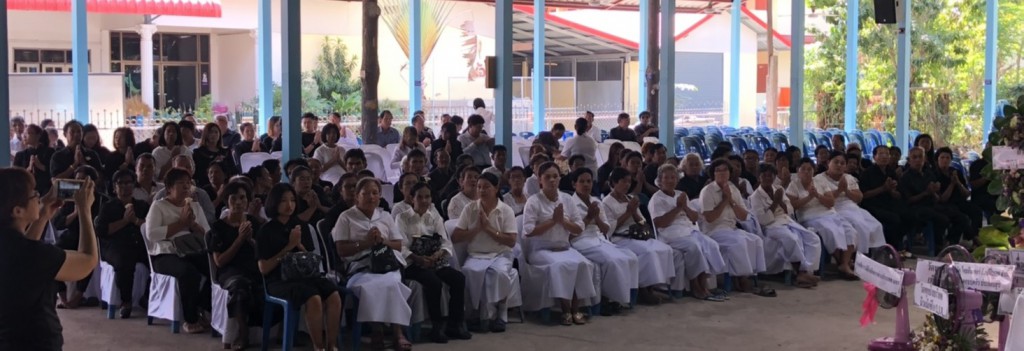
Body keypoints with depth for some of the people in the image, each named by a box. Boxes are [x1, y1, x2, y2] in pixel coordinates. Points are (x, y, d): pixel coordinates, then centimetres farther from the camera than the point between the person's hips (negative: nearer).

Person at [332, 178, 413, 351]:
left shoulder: (386, 216, 21)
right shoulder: (346, 217, 10)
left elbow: (398, 245, 17)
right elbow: (342, 250, 2)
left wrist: (383, 241, -3)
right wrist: (365, 243, -9)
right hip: (360, 268, -2)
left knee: (390, 284, -34)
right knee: (372, 286, -38)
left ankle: (397, 332, -30)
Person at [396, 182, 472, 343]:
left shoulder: (435, 217, 15)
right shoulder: (402, 217, 3)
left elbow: (445, 242, 4)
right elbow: (401, 247, -8)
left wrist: (439, 253, -19)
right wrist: (418, 258, -24)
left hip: (435, 261, 5)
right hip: (413, 263, -4)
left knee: (459, 279, -22)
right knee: (434, 282, -34)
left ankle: (454, 324, -10)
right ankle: (437, 326, -18)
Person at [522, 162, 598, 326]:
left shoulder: (567, 199, 9)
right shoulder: (534, 201, -4)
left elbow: (579, 229, 8)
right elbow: (528, 232, -14)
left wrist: (562, 221, -10)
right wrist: (552, 221, -14)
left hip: (564, 247, 4)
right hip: (541, 249, -4)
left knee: (583, 263, -25)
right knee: (560, 264, -34)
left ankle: (575, 308, -16)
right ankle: (565, 310, -22)